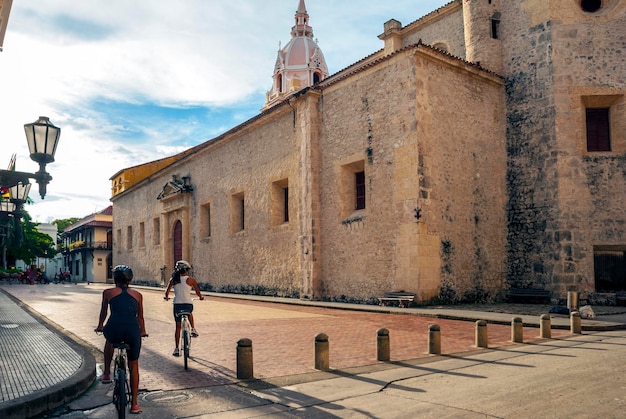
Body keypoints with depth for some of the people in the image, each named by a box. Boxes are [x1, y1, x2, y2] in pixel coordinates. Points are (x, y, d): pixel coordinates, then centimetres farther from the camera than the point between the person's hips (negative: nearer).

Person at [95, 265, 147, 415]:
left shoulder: (108, 292, 17)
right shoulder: (137, 295, 20)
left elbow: (103, 312, 31)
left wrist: (100, 326, 50)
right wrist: (143, 331, 48)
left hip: (114, 328, 0)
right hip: (133, 330, 1)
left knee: (109, 340, 39)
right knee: (133, 366, 17)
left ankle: (106, 373, 40)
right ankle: (134, 404, 21)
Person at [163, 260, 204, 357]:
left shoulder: (173, 280, 4)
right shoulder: (190, 280, -3)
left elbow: (167, 292, 14)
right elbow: (198, 292, 5)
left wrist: (166, 297, 36)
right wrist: (201, 297, 26)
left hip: (177, 304, 1)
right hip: (188, 304, -1)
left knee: (178, 327, 12)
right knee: (189, 313, 37)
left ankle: (177, 349, 11)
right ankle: (193, 329, 22)